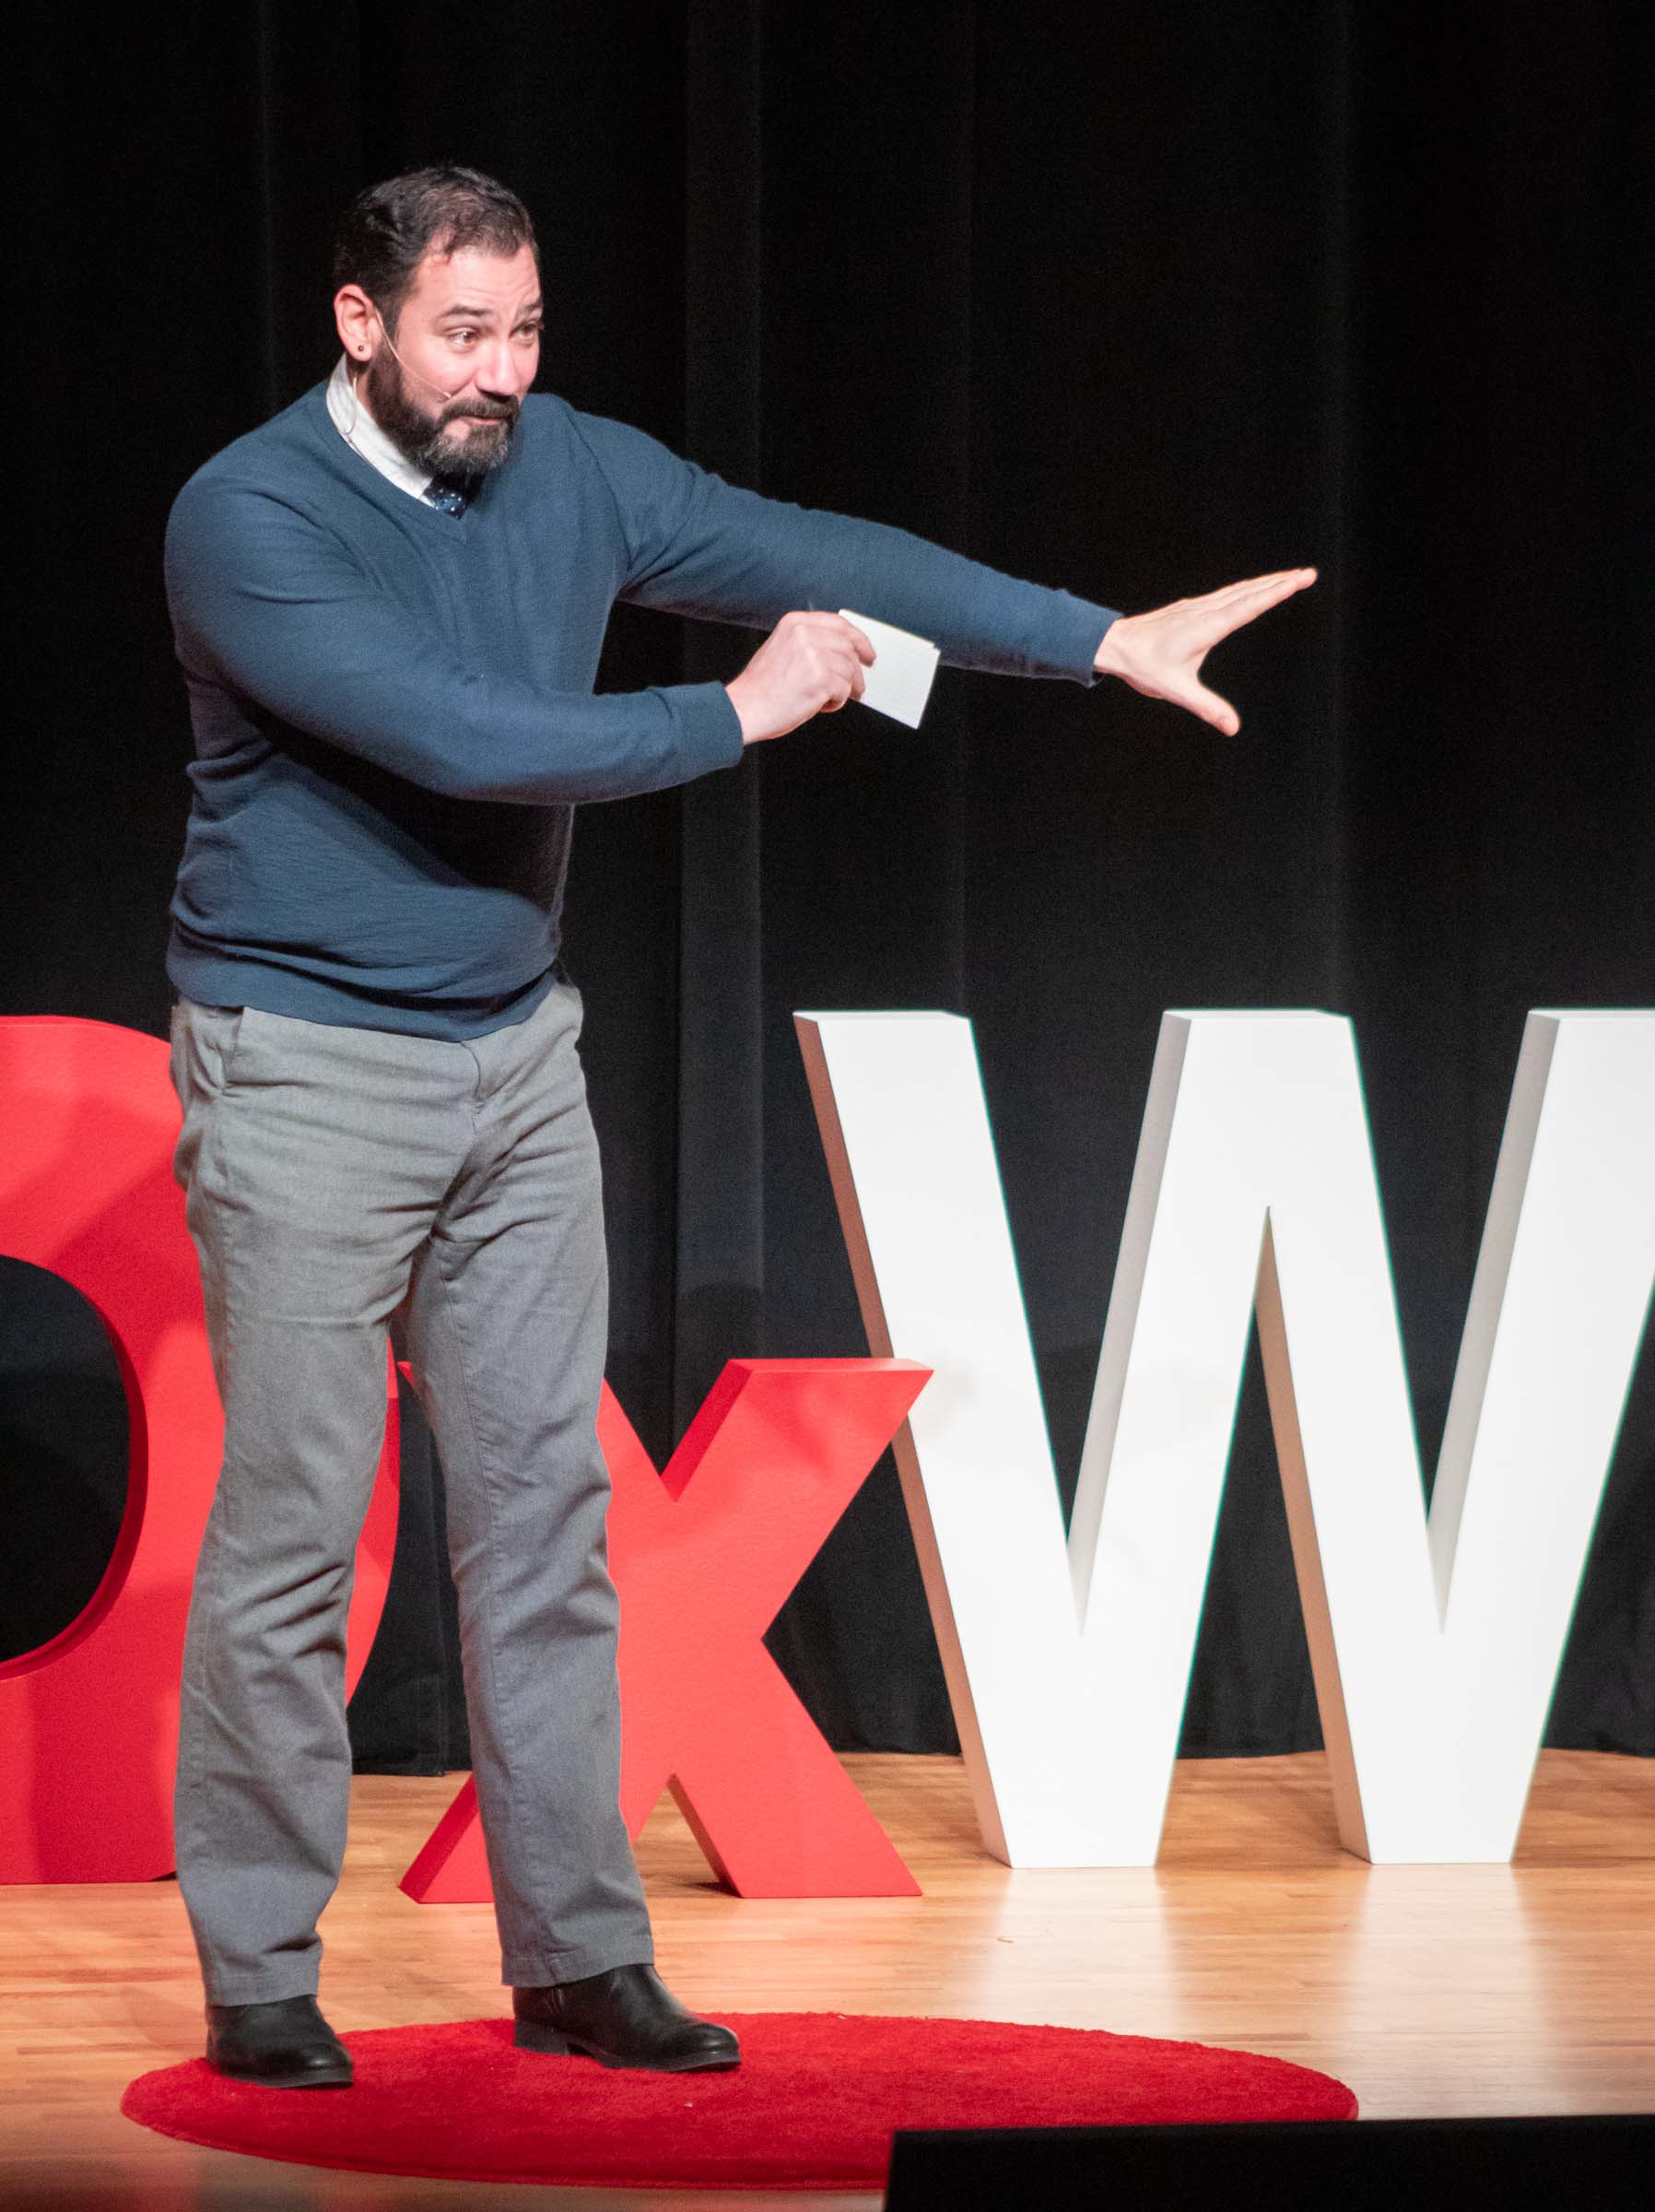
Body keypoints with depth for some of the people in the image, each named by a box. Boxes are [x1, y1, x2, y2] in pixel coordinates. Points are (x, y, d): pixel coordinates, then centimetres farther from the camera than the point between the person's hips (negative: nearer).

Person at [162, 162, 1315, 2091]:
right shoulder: (247, 518, -17)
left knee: (545, 1513, 7)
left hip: (517, 1056, 6)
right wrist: (736, 715, -17)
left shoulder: (573, 472, 2)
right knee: (291, 1532, -4)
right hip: (307, 1076, -6)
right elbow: (456, 735, -25)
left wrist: (1106, 642, 0)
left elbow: (815, 557, 3)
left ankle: (580, 1958, 13)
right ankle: (259, 1982, 5)